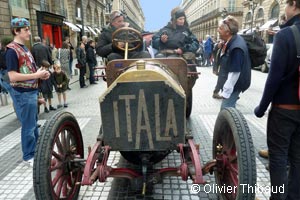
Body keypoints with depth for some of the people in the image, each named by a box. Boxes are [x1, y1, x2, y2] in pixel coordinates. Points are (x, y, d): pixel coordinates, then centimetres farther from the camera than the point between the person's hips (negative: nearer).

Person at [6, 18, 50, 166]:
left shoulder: (23, 48, 12)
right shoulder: (12, 50, -15)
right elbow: (13, 76, -21)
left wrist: (41, 74, 4)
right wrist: (36, 75, -19)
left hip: (31, 91, 9)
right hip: (23, 94, -9)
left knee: (34, 124, 19)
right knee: (28, 126, 2)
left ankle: (36, 150, 34)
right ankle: (28, 156, 17)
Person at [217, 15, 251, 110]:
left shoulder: (236, 48, -29)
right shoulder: (232, 40, 0)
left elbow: (235, 72, -29)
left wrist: (226, 91, -26)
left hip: (235, 83, -10)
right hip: (229, 78, 10)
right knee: (229, 107, 22)